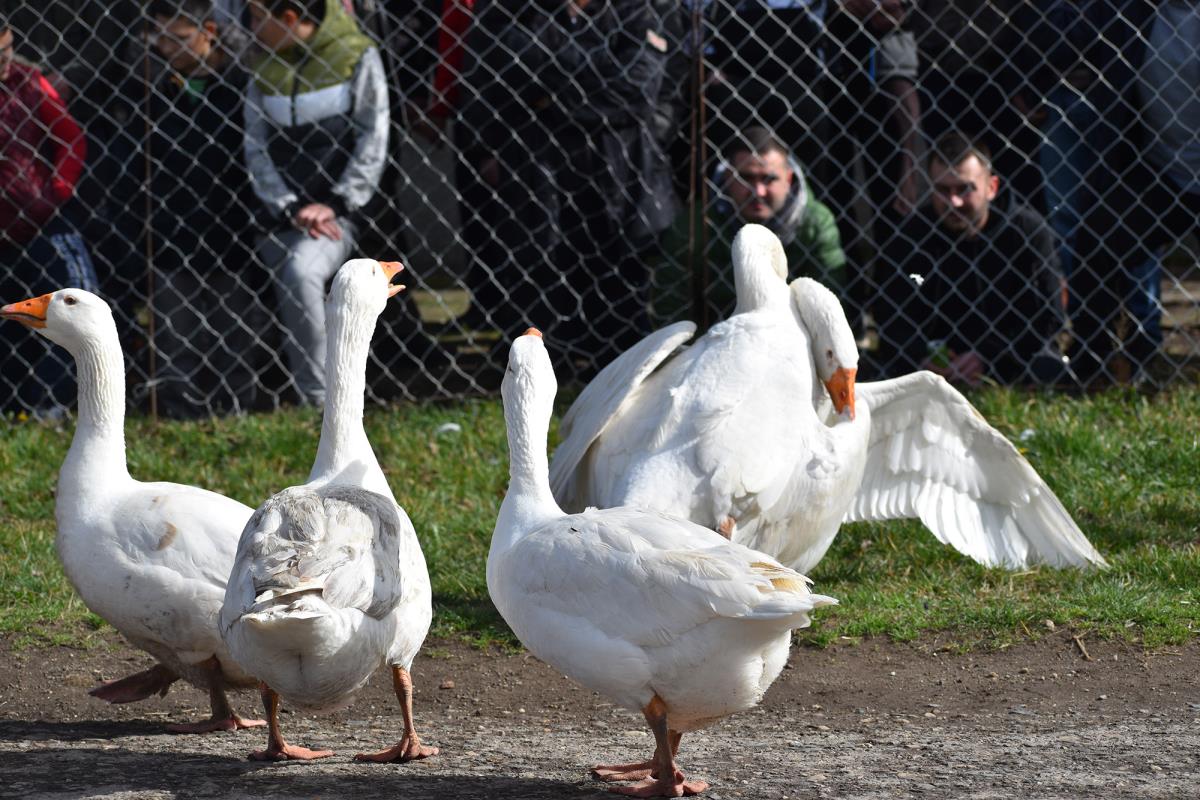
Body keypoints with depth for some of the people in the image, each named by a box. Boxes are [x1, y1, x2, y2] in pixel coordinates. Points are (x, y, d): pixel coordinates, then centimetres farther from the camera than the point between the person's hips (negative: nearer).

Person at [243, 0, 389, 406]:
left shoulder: (357, 56, 0)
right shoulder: (263, 71, 11)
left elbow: (373, 143, -5)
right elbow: (257, 152, 3)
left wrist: (333, 205, -14)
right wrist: (291, 210, -11)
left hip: (338, 215, -5)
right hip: (283, 217, 5)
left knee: (301, 270, -29)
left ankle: (318, 398, -29)